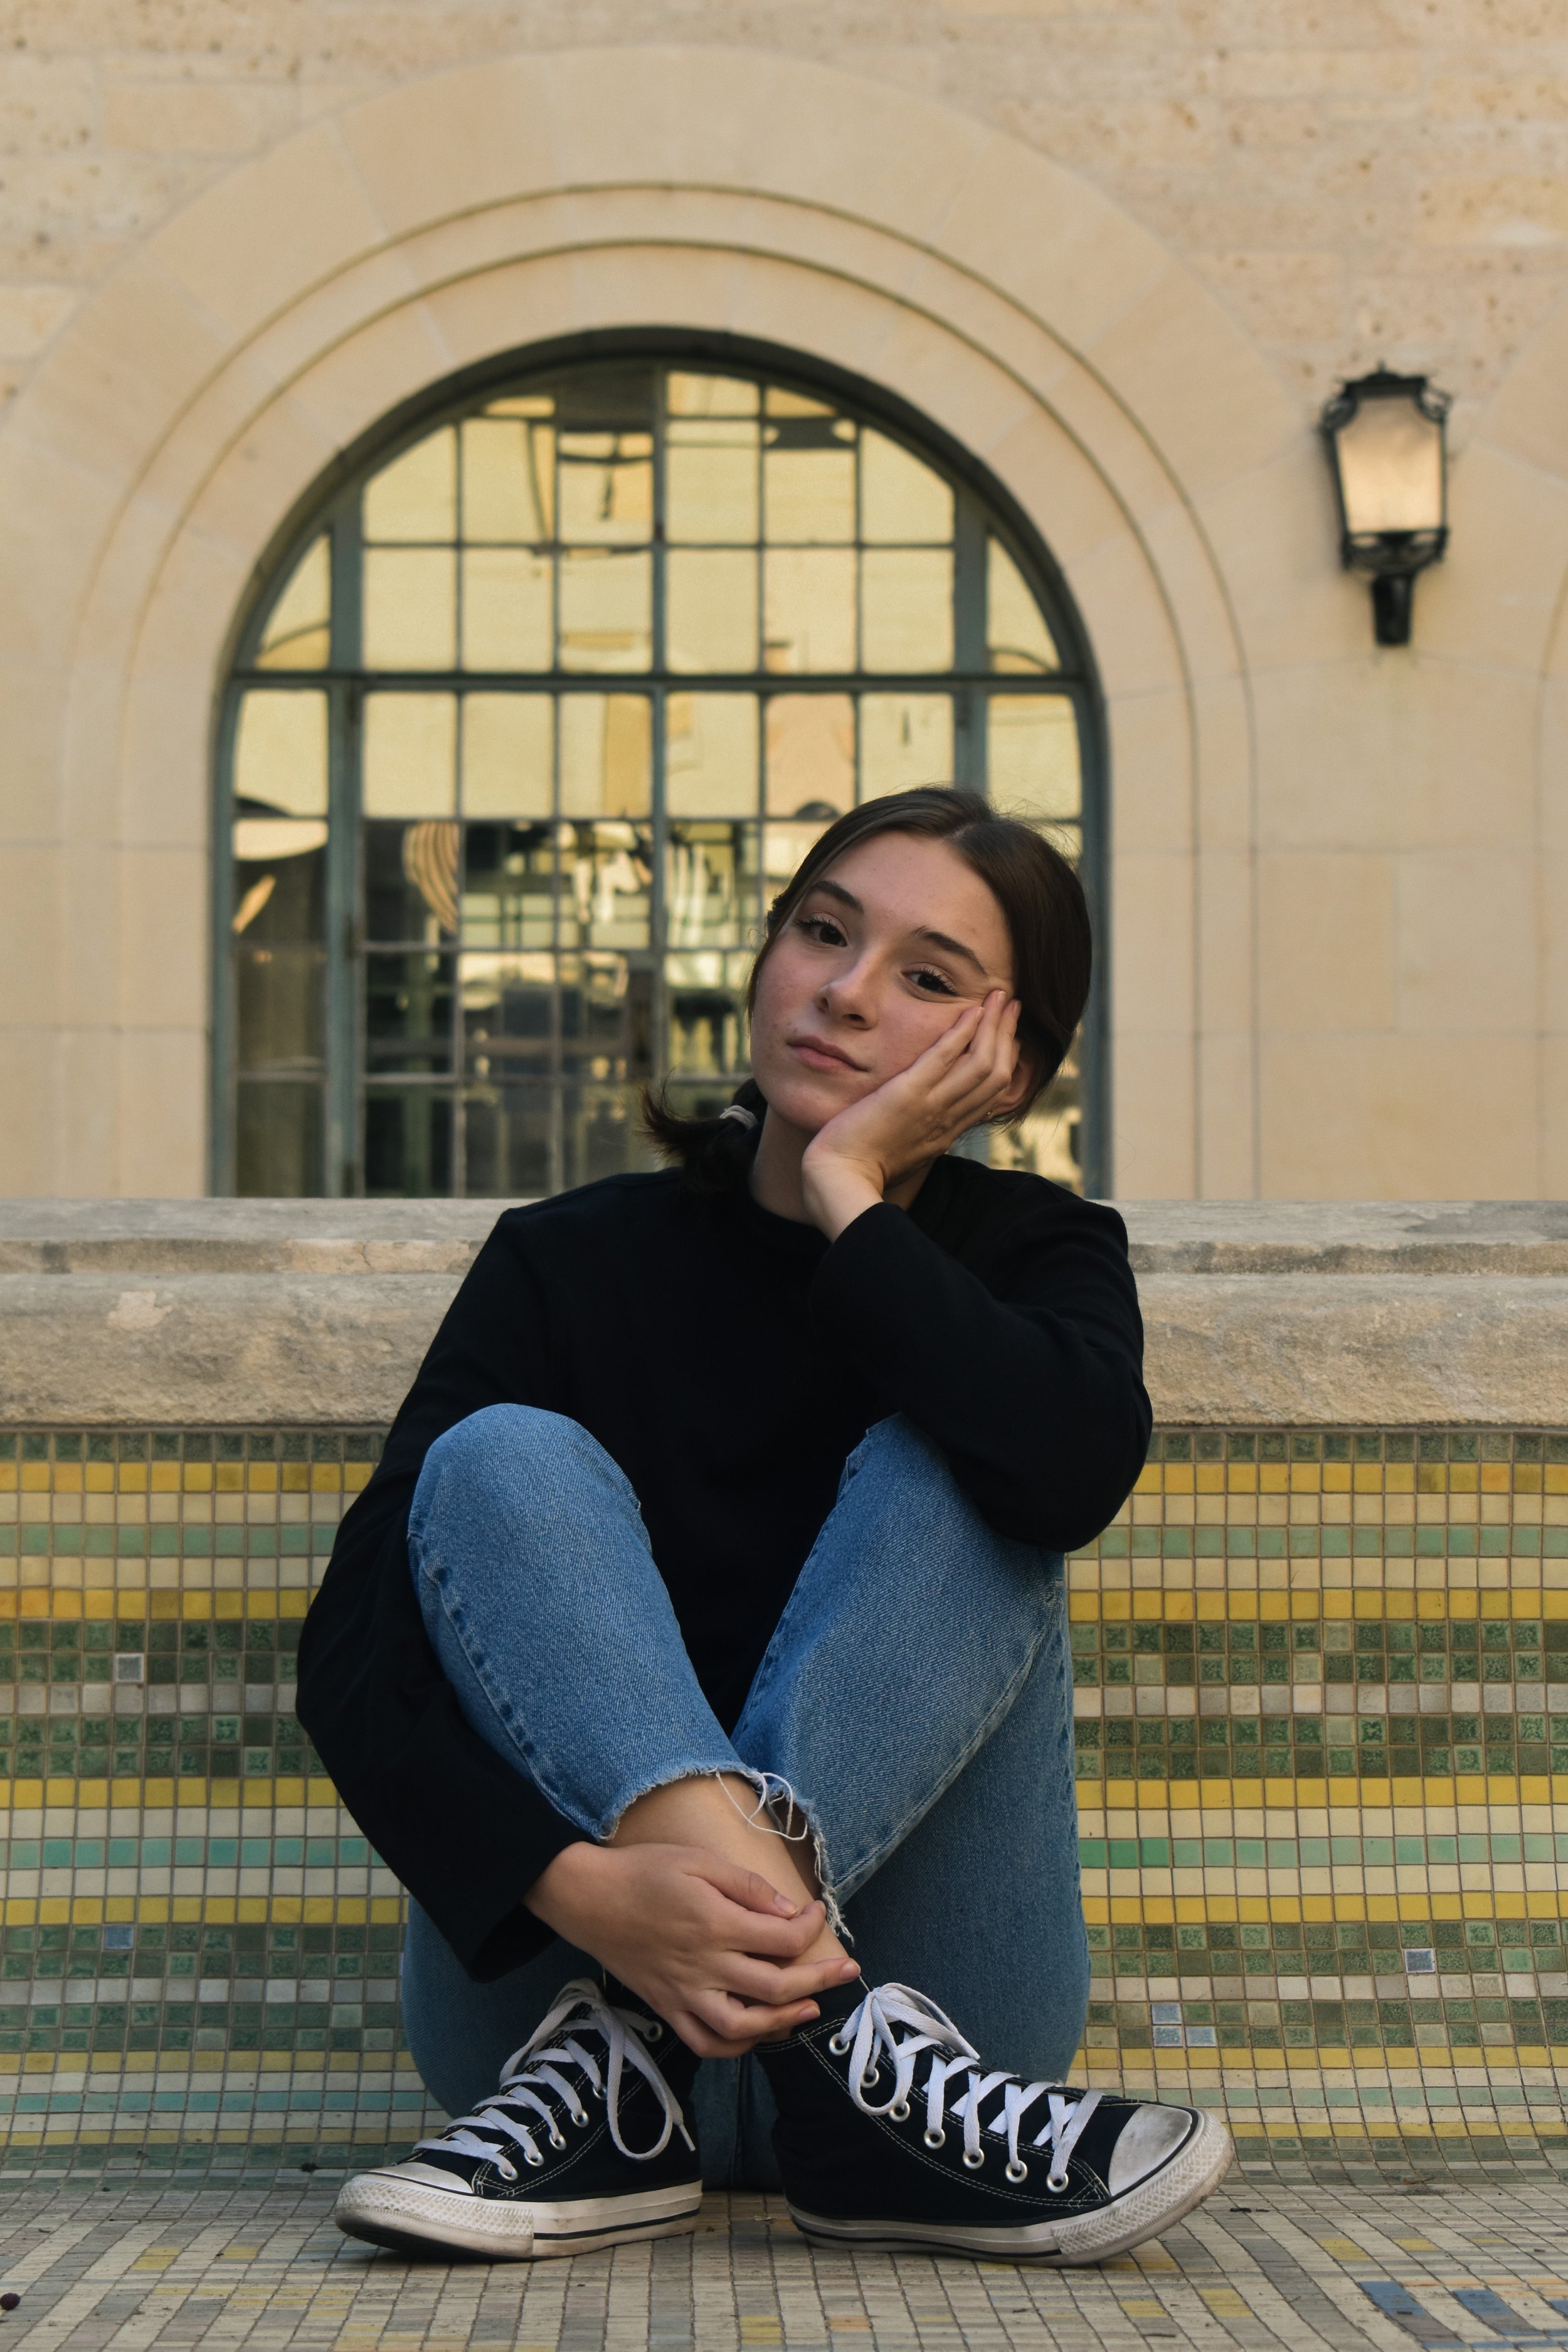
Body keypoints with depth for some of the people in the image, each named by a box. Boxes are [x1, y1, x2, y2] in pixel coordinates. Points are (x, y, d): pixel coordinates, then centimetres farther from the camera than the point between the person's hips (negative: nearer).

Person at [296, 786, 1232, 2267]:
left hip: (927, 1991, 0)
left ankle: (625, 2063, -32)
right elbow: (354, 1650, -13)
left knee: (942, 1471, -18)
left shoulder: (1035, 1254, 5)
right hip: (546, 1965, 0)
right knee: (508, 1459, -19)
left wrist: (846, 1191, -12)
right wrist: (583, 1888, -31)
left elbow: (1074, 1473, -23)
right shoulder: (573, 1262, 1)